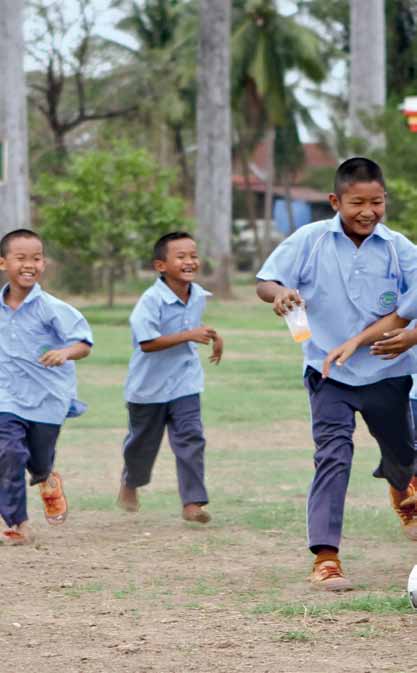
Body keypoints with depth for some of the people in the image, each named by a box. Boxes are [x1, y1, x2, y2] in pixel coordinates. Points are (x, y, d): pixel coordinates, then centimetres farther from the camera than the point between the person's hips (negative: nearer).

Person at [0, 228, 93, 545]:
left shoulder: (51, 308, -16)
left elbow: (84, 343, -20)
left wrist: (65, 353, -39)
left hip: (48, 398, -2)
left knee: (39, 461, 14)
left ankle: (48, 482, 53)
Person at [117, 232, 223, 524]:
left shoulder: (198, 296, 0)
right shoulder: (152, 300, -23)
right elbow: (147, 342, -31)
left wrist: (212, 336, 7)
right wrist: (189, 336, -32)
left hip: (185, 382, 4)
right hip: (150, 385, -4)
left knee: (191, 439, -10)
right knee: (143, 441, 16)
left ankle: (193, 502, -9)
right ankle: (130, 483, 45)